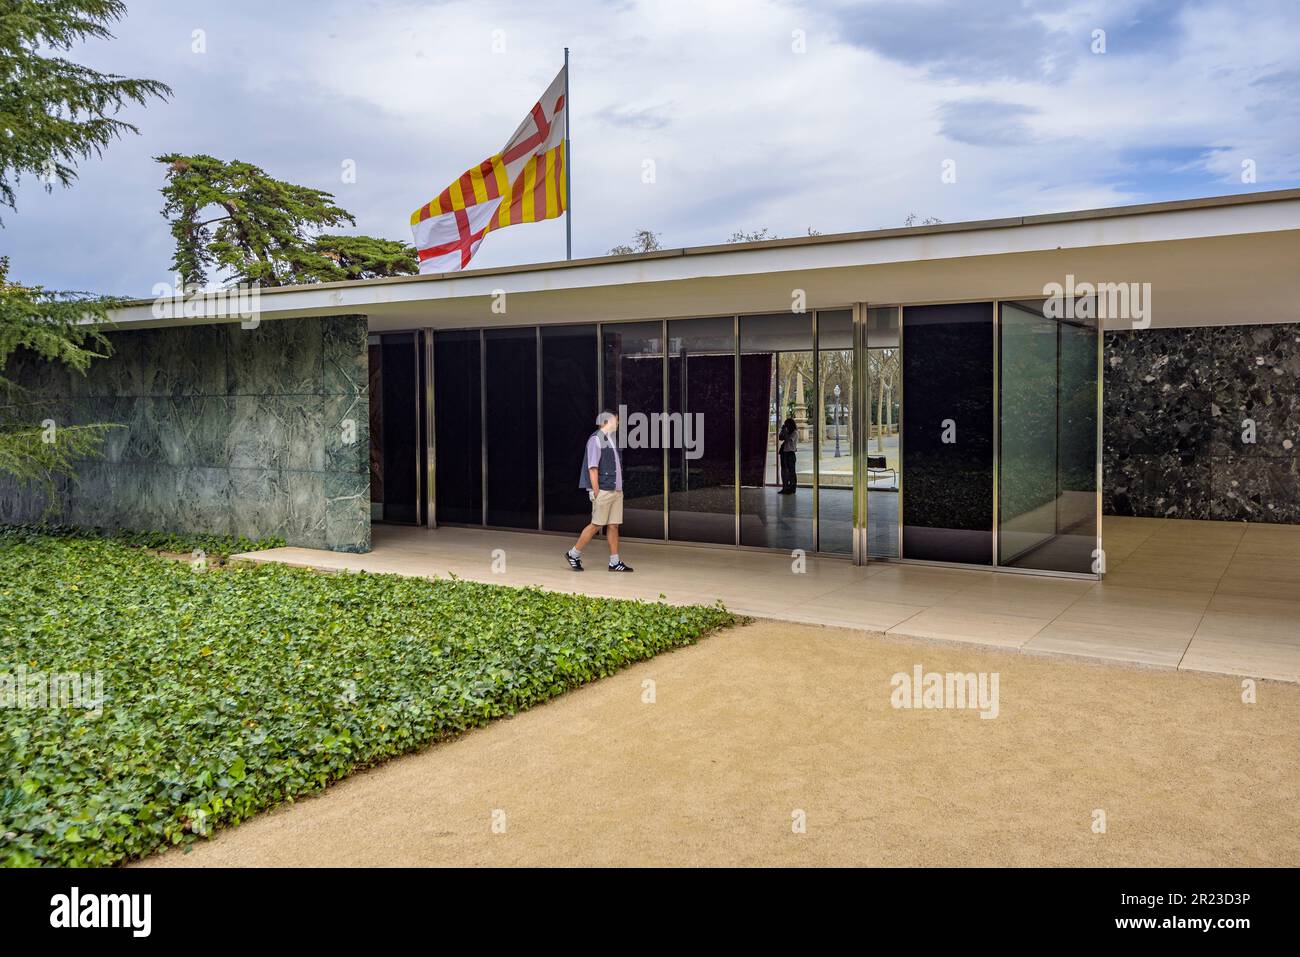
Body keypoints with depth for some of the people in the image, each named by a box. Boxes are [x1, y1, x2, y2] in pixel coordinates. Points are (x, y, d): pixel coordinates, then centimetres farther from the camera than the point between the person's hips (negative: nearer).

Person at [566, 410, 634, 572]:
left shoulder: (612, 440, 17)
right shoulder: (596, 439, -9)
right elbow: (593, 468, -14)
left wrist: (619, 488, 15)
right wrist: (596, 492, -17)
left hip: (616, 490, 8)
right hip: (603, 491, -8)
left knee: (613, 525, 6)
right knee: (596, 525, -4)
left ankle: (614, 562, 8)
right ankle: (574, 554, 9)